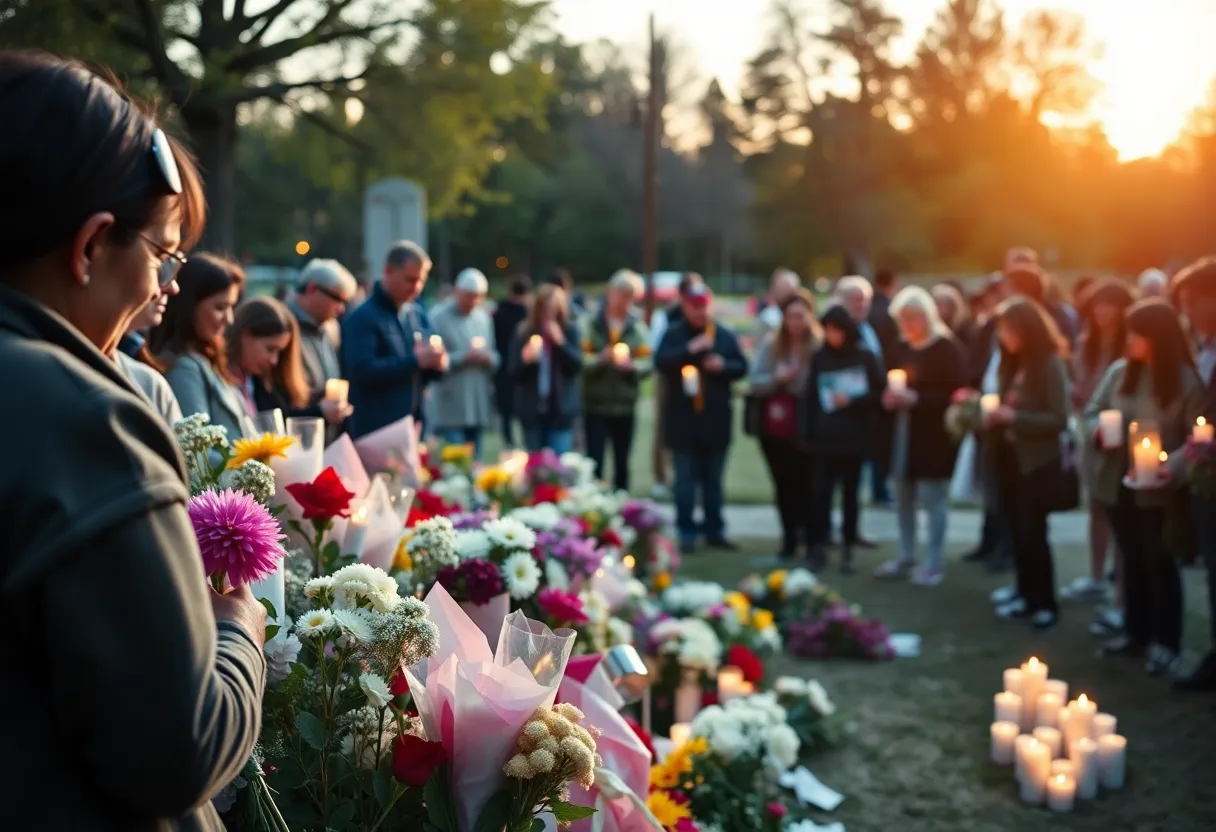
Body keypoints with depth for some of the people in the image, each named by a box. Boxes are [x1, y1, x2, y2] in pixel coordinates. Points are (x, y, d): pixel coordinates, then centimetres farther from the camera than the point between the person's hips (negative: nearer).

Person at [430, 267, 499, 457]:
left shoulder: (483, 318, 12)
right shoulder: (439, 319, -6)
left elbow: (495, 358, 16)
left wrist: (489, 359, -6)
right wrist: (464, 357, -17)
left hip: (478, 408, 6)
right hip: (450, 410, -6)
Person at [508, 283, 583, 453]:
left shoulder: (570, 330, 1)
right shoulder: (524, 332, 0)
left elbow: (577, 365, -6)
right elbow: (513, 371, -3)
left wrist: (561, 342, -19)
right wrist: (525, 358, -24)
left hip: (561, 408, -1)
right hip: (531, 408, 1)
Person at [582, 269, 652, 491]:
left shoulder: (638, 327, 5)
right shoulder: (592, 324, 0)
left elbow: (648, 363, -2)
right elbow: (581, 360, -9)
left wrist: (632, 366, -21)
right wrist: (601, 359, -26)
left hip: (625, 406, 2)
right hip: (595, 406, -2)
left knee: (622, 464, 10)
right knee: (595, 463, -6)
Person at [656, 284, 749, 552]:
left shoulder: (725, 336, 6)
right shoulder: (674, 334, -1)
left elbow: (741, 367, 7)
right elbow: (661, 361, -14)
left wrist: (723, 365, -13)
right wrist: (691, 349, -23)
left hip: (716, 418, 2)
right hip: (683, 418, -2)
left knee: (713, 479, 11)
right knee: (686, 479, 2)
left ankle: (715, 530, 19)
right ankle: (687, 532, 8)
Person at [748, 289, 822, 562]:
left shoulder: (821, 345, -9)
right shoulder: (771, 344, 1)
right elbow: (754, 383, 0)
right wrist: (776, 378, -16)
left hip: (808, 428, -4)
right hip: (775, 427, 4)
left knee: (807, 485, -2)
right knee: (784, 485, 11)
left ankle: (814, 542, 8)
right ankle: (789, 541, 21)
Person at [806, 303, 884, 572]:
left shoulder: (865, 358, 0)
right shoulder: (819, 358, 5)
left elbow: (880, 392, 0)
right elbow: (811, 397, 5)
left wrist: (851, 401, -13)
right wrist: (809, 431, -2)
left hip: (854, 438, -1)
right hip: (825, 437, 1)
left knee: (850, 493, 6)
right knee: (823, 492, -5)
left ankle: (848, 550, 13)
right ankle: (819, 546, 2)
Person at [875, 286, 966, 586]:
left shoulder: (946, 347, -11)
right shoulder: (903, 347, 11)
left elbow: (956, 392, -16)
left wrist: (916, 398, -22)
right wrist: (891, 396, -2)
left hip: (934, 434, -7)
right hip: (905, 432, 7)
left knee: (932, 499, -3)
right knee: (903, 498, 11)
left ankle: (933, 563, 4)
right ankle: (906, 557, 23)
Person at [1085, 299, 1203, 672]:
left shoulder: (1185, 380, -10)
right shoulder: (1119, 371, 1)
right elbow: (1093, 410, 10)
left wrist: (1173, 465, -26)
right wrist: (1099, 432, -11)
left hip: (1158, 488, -4)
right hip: (1118, 482, 5)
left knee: (1159, 563, 2)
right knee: (1132, 560, 15)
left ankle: (1166, 642, 13)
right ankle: (1137, 633, 28)